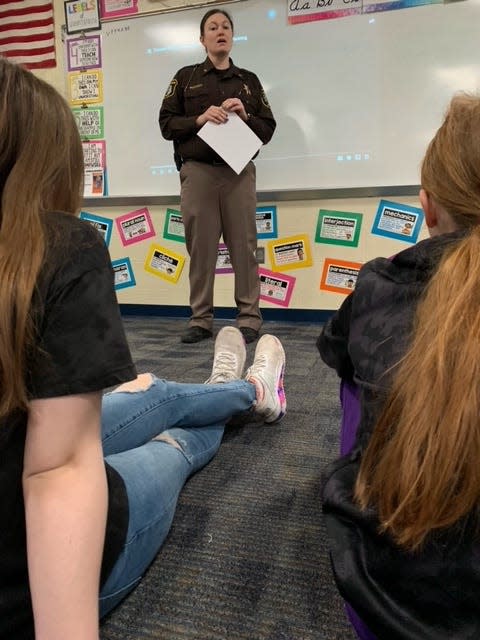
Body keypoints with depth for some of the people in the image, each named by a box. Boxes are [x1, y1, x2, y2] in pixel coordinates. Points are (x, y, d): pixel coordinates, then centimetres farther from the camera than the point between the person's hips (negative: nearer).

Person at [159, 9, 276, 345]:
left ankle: (249, 319, 2)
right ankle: (200, 320, 6)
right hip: (197, 171, -1)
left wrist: (245, 116, -5)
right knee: (201, 248, -1)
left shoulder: (249, 80, 19)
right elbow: (166, 123, 6)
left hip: (239, 171, 1)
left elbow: (268, 129, 14)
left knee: (244, 246, -3)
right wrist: (199, 119, -10)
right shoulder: (186, 77, 15)